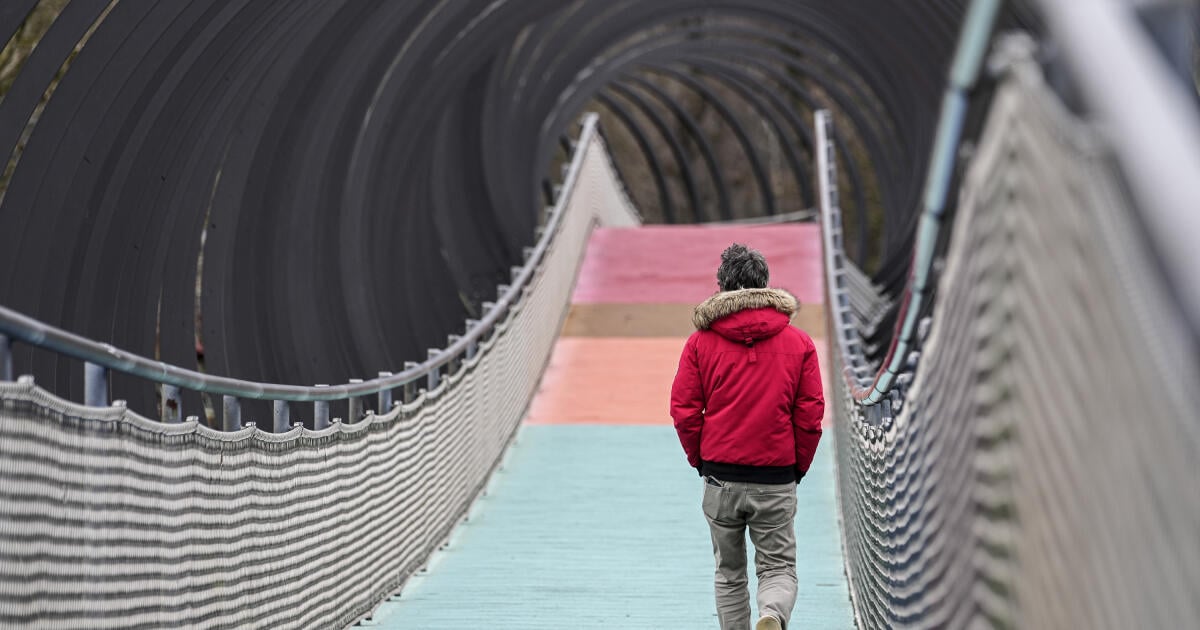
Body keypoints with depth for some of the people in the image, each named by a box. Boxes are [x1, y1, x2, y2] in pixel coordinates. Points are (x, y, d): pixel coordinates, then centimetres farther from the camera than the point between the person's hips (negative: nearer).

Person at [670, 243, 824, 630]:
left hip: (720, 479, 0)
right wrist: (798, 467, 12)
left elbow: (683, 411, -2)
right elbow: (811, 414, 0)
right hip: (777, 480, 0)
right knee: (779, 568, 5)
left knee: (729, 574, 15)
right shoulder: (799, 343, 1)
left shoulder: (701, 341, 0)